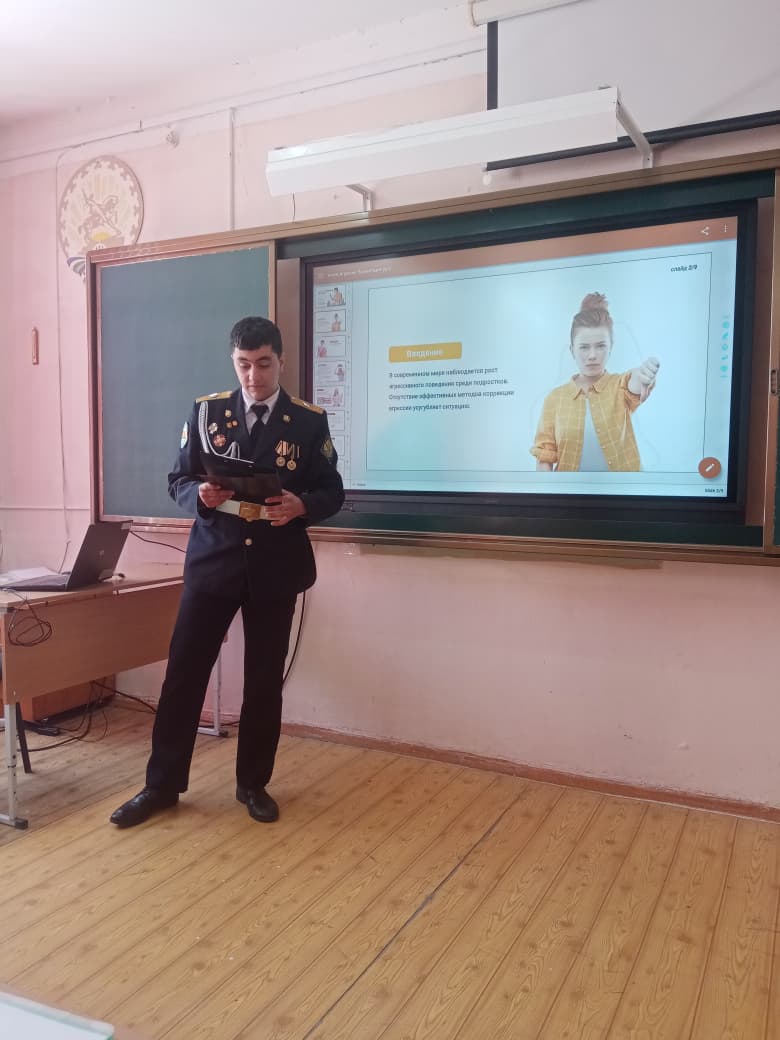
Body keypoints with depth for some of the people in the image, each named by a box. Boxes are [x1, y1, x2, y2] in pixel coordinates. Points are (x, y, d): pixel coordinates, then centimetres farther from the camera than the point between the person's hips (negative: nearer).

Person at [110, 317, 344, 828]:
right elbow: (178, 481, 7)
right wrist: (200, 495, -16)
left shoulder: (310, 420, 1)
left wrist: (301, 506, -20)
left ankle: (254, 783, 26)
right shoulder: (206, 411, 4)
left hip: (276, 567, 0)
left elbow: (333, 493, 2)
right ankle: (162, 784, 20)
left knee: (265, 681, 8)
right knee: (183, 673, 3)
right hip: (212, 561, 1)